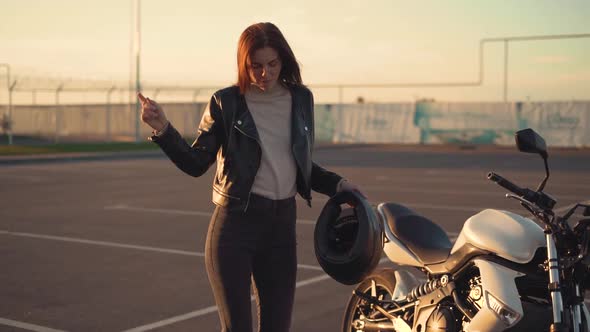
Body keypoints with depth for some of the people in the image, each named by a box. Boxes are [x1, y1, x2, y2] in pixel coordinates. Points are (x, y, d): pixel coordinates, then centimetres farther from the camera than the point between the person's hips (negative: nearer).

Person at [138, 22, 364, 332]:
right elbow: (195, 164, -2)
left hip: (282, 224, 4)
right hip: (235, 222, -4)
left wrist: (337, 184, 6)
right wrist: (163, 129, -15)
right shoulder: (226, 102, -3)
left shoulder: (301, 99, 9)